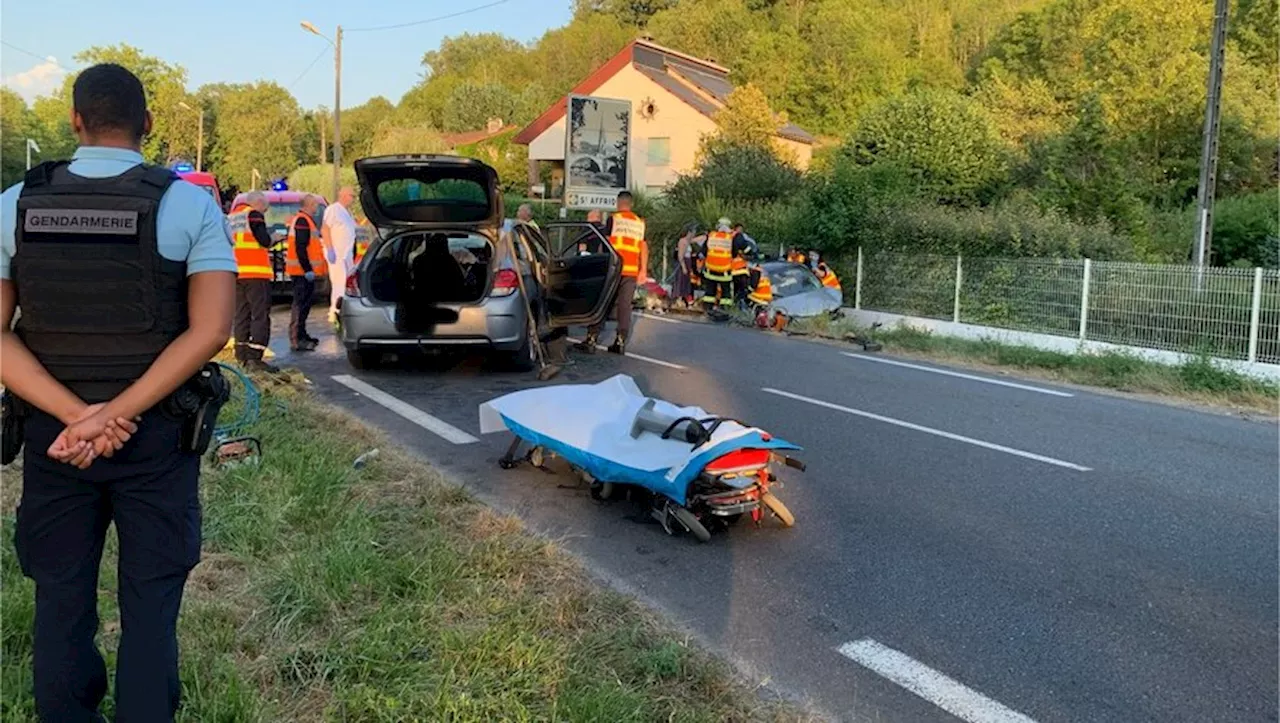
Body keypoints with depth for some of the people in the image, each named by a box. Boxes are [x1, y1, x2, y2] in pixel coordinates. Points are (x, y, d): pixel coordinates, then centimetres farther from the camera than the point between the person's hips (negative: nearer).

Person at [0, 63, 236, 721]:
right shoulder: (189, 204, -8)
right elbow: (209, 331, -17)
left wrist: (75, 415, -13)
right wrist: (113, 416, -15)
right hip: (156, 438, -2)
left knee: (60, 602, 16)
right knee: (149, 605, 9)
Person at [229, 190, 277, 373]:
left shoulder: (231, 217, 21)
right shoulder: (254, 215, -4)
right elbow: (264, 240, -15)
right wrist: (273, 239, 7)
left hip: (235, 273, 8)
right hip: (255, 272, -8)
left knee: (242, 315, 13)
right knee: (260, 316, -8)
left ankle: (242, 357, 15)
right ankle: (254, 358, -16)